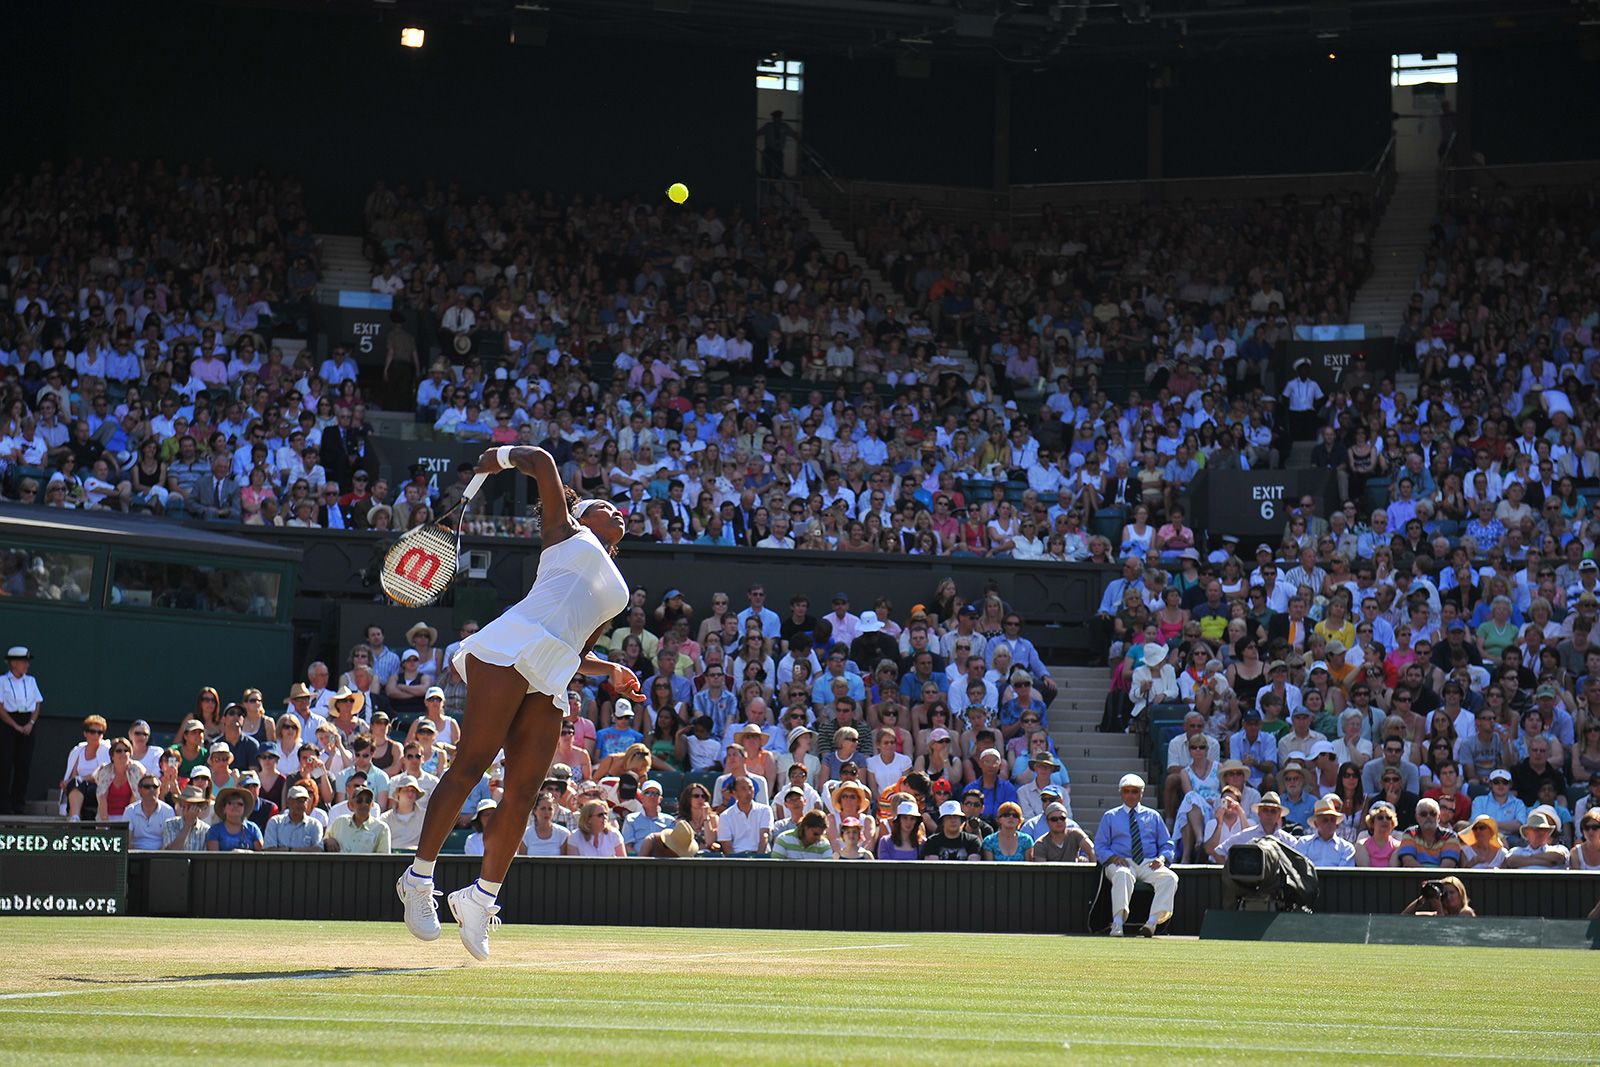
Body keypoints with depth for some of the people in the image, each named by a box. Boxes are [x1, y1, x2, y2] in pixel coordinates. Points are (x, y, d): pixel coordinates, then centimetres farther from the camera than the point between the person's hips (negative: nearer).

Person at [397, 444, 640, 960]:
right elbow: (542, 462, 10)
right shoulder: (566, 532, 17)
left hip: (549, 682, 7)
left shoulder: (616, 591, 32)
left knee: (522, 793, -2)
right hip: (510, 648, -7)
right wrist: (500, 457, 17)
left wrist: (612, 673, 21)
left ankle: (482, 897, 5)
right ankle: (419, 877, -12)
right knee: (470, 766, -13)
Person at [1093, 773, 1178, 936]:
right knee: (1123, 875, -40)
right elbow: (1100, 846, 13)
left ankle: (1153, 921, -42)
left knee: (1169, 877, -31)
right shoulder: (1110, 817, 18)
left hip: (1149, 864, 2)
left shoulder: (1153, 816, 23)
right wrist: (1113, 857, -9)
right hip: (1121, 862, -2)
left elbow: (1167, 845, 20)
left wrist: (1162, 858, -4)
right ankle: (1118, 923, -49)